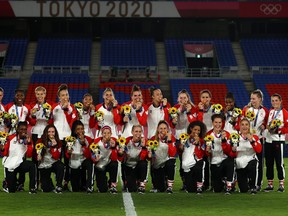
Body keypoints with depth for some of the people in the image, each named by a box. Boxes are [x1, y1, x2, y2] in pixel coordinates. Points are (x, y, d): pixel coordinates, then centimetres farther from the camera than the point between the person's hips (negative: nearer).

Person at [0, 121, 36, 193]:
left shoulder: (28, 140, -2)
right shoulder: (11, 138, 0)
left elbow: (29, 155, -12)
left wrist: (29, 143, -22)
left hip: (20, 163, 0)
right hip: (10, 165, 0)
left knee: (32, 165, -36)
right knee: (11, 191, -3)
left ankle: (32, 188, -25)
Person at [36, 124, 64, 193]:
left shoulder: (58, 142, -4)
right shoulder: (40, 141, -5)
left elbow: (56, 157, -12)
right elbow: (37, 157, 2)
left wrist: (54, 146, -22)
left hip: (53, 163, 0)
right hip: (43, 165, 0)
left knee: (60, 166, -38)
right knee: (46, 189, -12)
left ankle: (58, 186, -20)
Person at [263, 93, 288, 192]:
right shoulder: (269, 112, 15)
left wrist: (279, 130, -18)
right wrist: (266, 126, 4)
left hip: (278, 140, -6)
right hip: (268, 139, 6)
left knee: (279, 163, -4)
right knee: (269, 163, 8)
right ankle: (270, 184, 16)